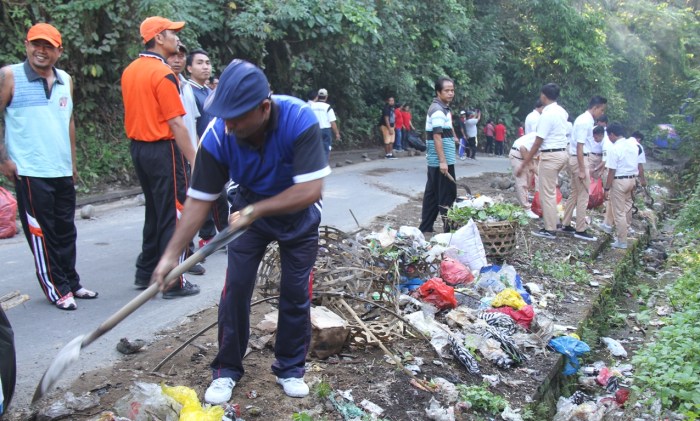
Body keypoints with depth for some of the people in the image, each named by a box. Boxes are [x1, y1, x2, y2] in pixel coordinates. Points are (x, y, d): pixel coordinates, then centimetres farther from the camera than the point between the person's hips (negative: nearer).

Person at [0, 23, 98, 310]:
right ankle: (57, 289, 11)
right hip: (30, 172, -5)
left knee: (65, 230, 13)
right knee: (41, 232, 2)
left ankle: (71, 282, 25)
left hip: (63, 171, 5)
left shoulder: (65, 80, 10)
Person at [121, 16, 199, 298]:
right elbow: (175, 124, -19)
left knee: (154, 212, 18)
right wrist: (193, 160, -16)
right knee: (173, 216, -1)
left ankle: (146, 273, 25)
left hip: (139, 148, 9)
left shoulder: (130, 71, 9)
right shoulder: (163, 73, -16)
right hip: (162, 150, -9)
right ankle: (174, 282, 4)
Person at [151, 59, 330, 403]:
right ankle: (227, 369, 16)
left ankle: (290, 368, 22)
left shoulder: (299, 120, -36)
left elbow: (310, 190, -38)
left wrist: (254, 210, -36)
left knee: (296, 291, 1)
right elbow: (199, 199, -20)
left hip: (299, 213, -1)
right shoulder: (217, 135, -27)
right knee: (236, 287, -3)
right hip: (249, 211, 2)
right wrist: (172, 254, -22)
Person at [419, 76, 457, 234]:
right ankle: (449, 228, 4)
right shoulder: (438, 110, -15)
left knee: (432, 194, 12)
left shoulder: (442, 108, 16)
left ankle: (425, 227, 17)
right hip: (442, 161, -10)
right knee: (448, 195, -3)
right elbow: (437, 137, -22)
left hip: (435, 161, 10)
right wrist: (443, 161, -25)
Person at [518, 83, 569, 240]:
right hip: (562, 153, 9)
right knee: (550, 191, 19)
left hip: (550, 156, -9)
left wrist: (524, 164, -15)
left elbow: (537, 143, -18)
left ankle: (550, 230, 4)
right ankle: (552, 222, 24)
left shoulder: (547, 115, -17)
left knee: (547, 193, -1)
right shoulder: (562, 112, 9)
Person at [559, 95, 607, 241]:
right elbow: (579, 147, -22)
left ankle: (565, 224, 22)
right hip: (579, 160, -10)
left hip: (576, 159, 10)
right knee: (583, 196, -3)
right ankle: (580, 230, 2)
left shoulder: (585, 119, 12)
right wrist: (582, 170, -22)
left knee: (575, 194, 15)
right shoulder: (585, 122, -18)